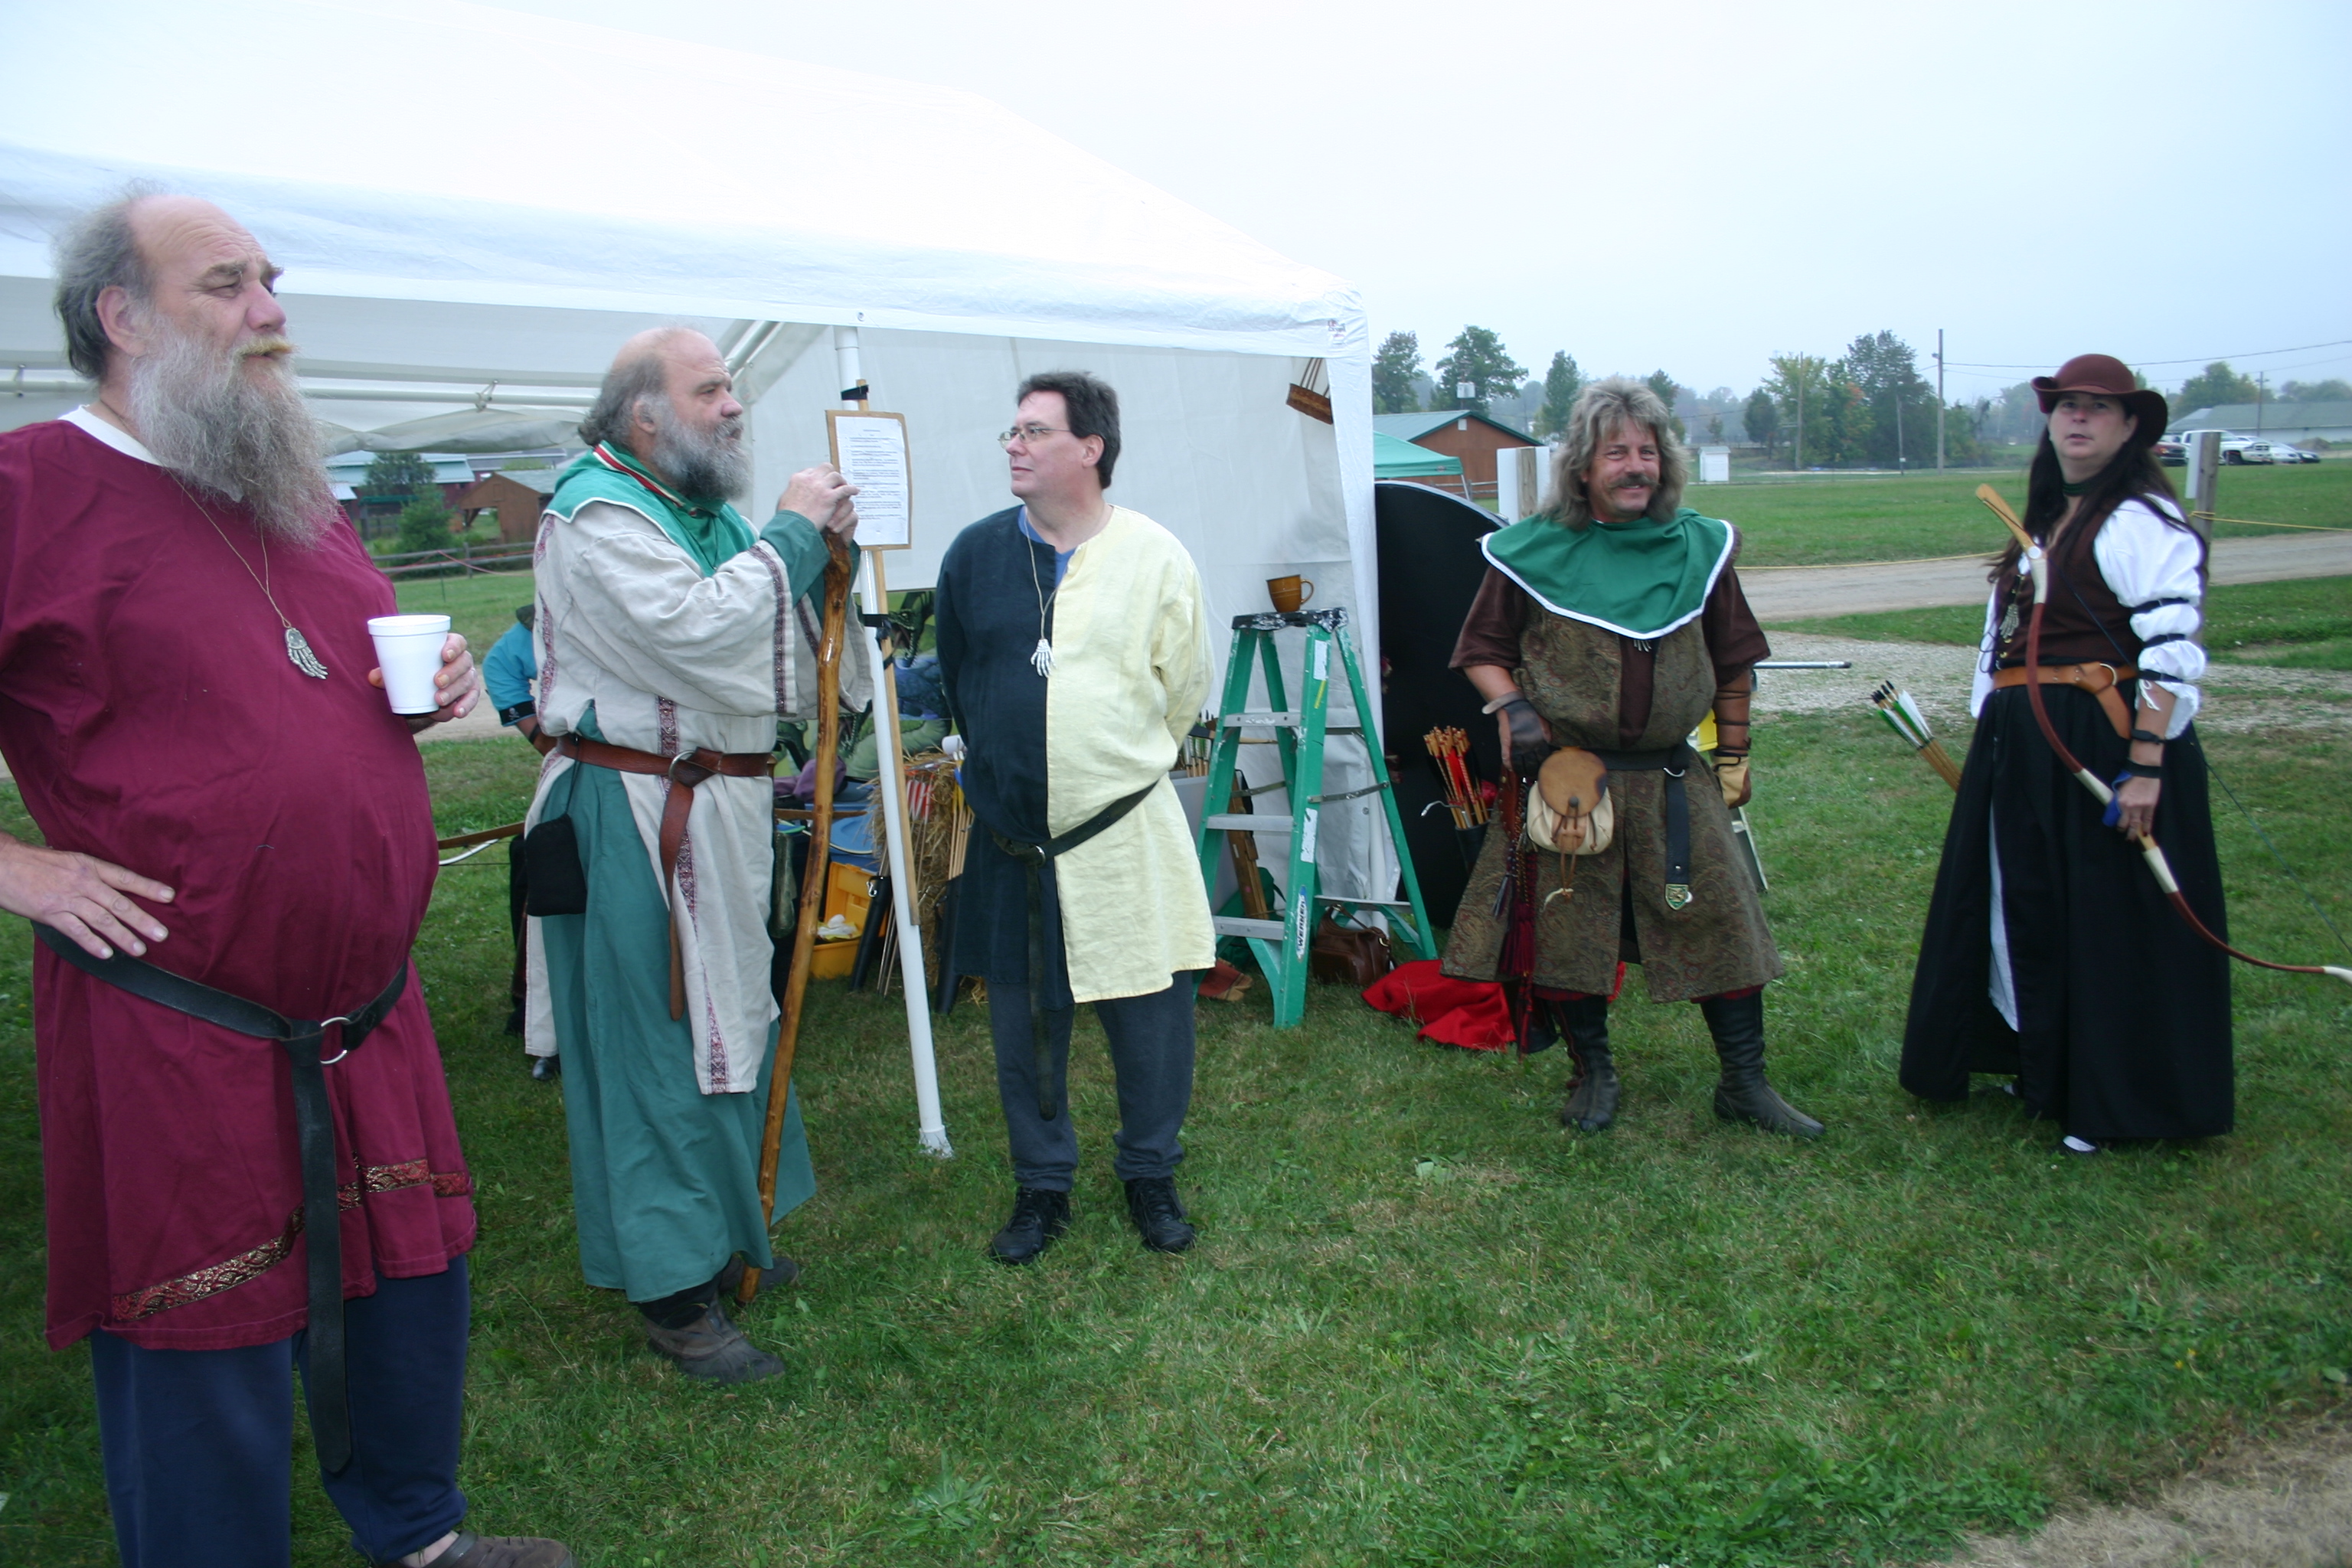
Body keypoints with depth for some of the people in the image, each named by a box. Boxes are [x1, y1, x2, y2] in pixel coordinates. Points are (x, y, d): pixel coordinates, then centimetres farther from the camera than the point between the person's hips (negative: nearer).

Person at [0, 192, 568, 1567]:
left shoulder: (298, 488, 12)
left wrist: (434, 687, 5)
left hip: (370, 1005, 7)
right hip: (177, 1026, -7)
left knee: (411, 1276, 19)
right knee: (205, 1346, 8)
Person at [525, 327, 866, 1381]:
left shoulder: (709, 511, 16)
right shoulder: (595, 516, -14)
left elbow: (789, 645, 17)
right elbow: (696, 628, -29)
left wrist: (825, 552, 1)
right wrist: (791, 534, -18)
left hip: (720, 808, 10)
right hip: (634, 817, -10)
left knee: (727, 1017, 19)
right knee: (655, 1040, -3)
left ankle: (719, 1236, 36)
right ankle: (669, 1291, 9)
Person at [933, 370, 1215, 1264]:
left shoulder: (1154, 556, -5)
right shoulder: (976, 554, 1)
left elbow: (1186, 686, 5)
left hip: (1127, 838, -2)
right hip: (1012, 840, 2)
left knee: (1151, 1020, 6)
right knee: (1024, 1024, 12)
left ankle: (1151, 1175, 29)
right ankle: (1042, 1188, 30)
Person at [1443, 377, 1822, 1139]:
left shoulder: (1699, 547, 5)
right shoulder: (1534, 553, -3)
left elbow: (1733, 663, 14)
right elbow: (1482, 651, 5)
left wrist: (1734, 756, 14)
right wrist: (1512, 707, -13)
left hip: (1673, 781, 2)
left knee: (1721, 919, 3)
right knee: (1569, 926, 3)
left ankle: (1745, 1082, 18)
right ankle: (1593, 1075, 23)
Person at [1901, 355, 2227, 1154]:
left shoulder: (2141, 521, -13)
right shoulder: (2047, 519, 15)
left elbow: (2172, 651, -20)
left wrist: (2144, 766, -24)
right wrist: (1998, 742, 19)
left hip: (2105, 745, -9)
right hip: (2026, 750, 9)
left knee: (2109, 921, 0)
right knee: (2030, 910, 16)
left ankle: (2112, 1102, 13)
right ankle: (2044, 1067, 33)